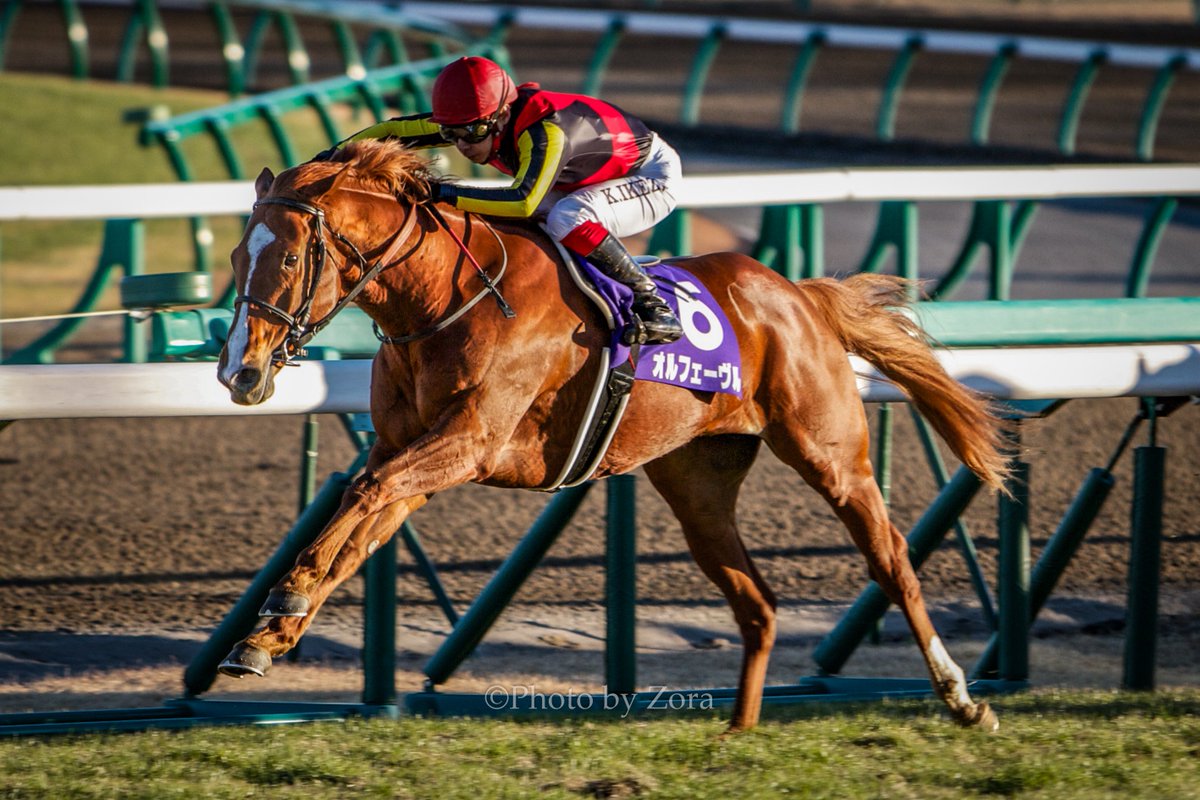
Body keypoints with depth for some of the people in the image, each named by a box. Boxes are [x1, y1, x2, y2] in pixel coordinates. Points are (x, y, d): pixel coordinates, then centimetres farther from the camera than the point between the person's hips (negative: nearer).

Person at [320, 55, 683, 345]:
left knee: (567, 217, -35)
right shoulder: (479, 117, -15)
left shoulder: (546, 131, -39)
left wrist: (443, 193, -53)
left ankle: (652, 303, -24)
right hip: (586, 182, 9)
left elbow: (524, 201, -52)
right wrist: (337, 154, -21)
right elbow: (396, 131, -7)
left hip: (651, 175, -9)